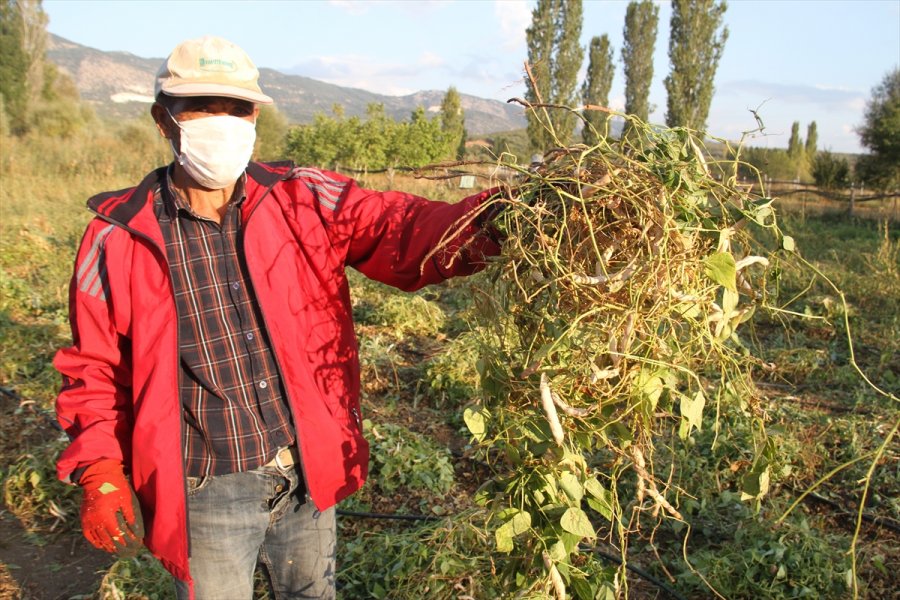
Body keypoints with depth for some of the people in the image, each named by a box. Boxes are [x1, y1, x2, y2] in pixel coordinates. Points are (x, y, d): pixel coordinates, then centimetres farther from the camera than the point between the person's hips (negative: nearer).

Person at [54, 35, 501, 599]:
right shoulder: (117, 239, -7)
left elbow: (398, 230, -18)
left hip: (306, 474, 2)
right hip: (205, 495, -1)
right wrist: (101, 474, -11)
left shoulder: (302, 200, -6)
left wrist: (495, 219, -37)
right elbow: (94, 372, 1)